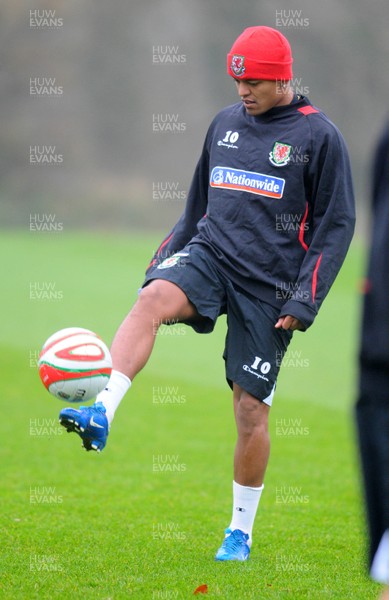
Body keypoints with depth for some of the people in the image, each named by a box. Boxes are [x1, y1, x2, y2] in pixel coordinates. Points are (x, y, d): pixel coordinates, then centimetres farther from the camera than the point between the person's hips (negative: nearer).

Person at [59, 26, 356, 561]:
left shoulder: (319, 136, -3)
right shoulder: (225, 124, 12)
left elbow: (336, 225, -4)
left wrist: (305, 301, -11)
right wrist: (164, 260, 14)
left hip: (269, 285, -3)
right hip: (210, 254, 4)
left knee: (251, 409, -2)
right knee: (153, 297, -30)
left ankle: (241, 533, 14)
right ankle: (101, 415, -43)